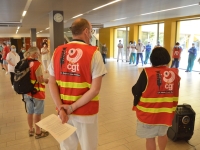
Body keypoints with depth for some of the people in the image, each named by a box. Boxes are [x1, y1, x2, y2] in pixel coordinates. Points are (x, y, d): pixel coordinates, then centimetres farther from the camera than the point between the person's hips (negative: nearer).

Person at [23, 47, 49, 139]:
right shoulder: (36, 63, -20)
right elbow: (40, 80, -22)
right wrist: (46, 80, -3)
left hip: (27, 92, 7)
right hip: (37, 92, -7)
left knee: (29, 112, 19)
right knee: (37, 113, 8)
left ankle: (31, 130, 36)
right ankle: (38, 132, 23)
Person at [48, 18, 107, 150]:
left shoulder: (57, 52, 0)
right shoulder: (94, 53, -13)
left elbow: (52, 84, -3)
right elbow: (95, 89, -18)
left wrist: (61, 108, -7)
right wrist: (72, 107, -12)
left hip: (64, 110, 4)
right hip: (85, 112, -4)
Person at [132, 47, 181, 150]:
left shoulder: (147, 72, -19)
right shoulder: (175, 73, -5)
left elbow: (136, 91, -12)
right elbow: (175, 93, 8)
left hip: (149, 112, -5)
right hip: (166, 112, 5)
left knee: (150, 137, 12)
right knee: (163, 134, 27)